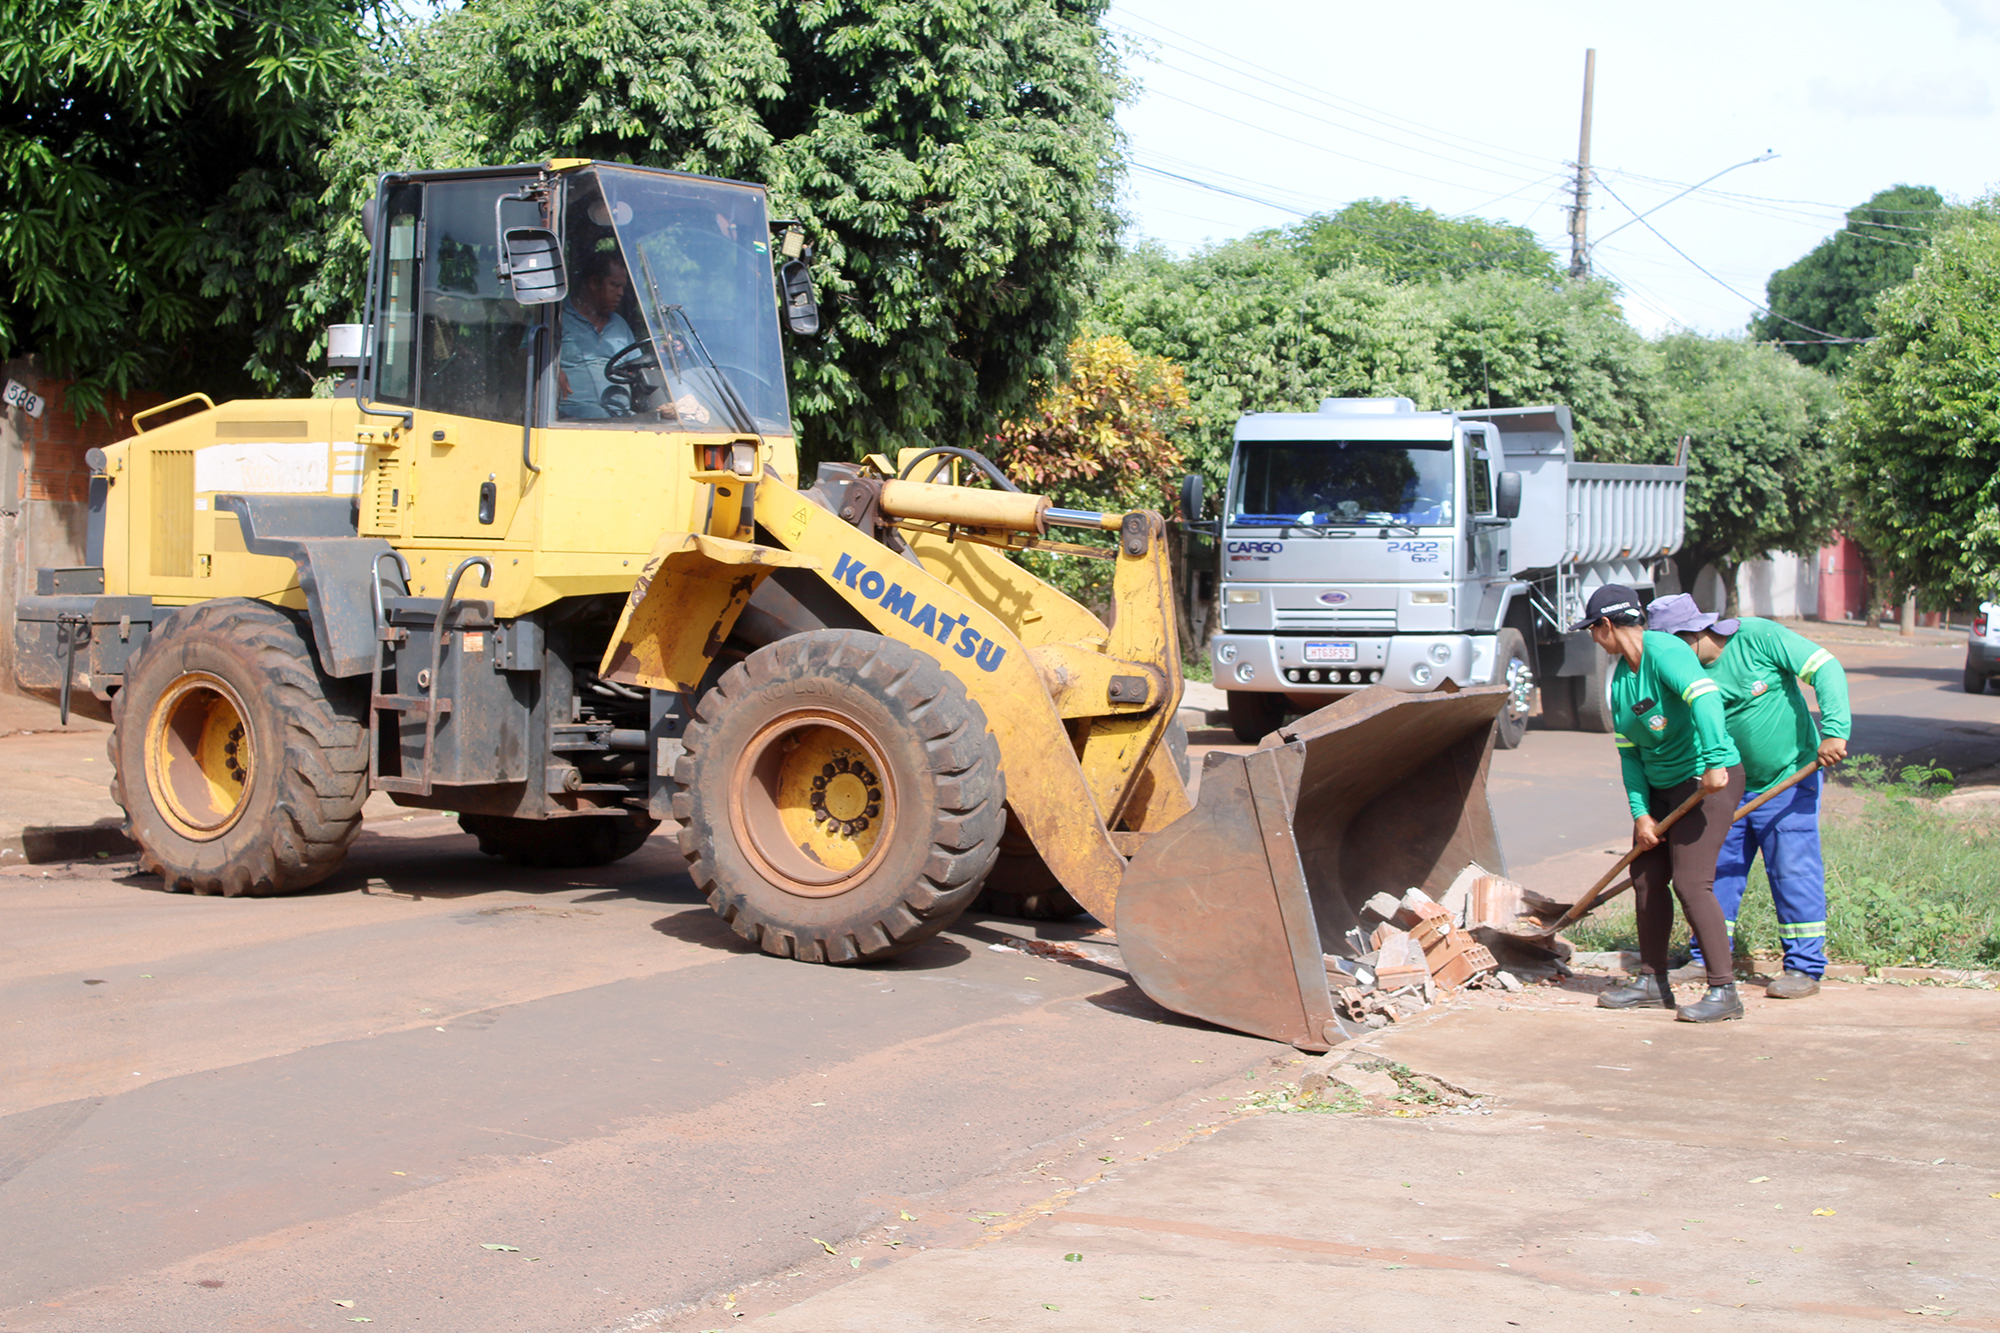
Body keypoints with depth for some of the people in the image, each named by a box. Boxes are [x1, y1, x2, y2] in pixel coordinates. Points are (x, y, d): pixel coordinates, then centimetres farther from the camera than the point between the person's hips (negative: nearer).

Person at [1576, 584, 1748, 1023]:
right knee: (1646, 877, 10)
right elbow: (1630, 751, 10)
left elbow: (1705, 697, -35)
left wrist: (1715, 761, -44)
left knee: (1691, 883, -15)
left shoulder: (1664, 652, -18)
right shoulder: (1621, 675, 10)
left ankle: (1724, 990, -10)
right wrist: (1640, 812, 1)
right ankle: (1652, 982, 22)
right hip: (1662, 788, 9)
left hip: (1710, 781, -9)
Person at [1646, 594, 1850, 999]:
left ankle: (1805, 968, 2)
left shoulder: (1758, 637, -14)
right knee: (1717, 868, 4)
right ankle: (1707, 960, 16)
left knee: (1793, 870, -5)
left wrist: (1834, 730, -27)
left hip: (1788, 780, -5)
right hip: (1729, 785, 5)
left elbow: (1826, 669, -15)